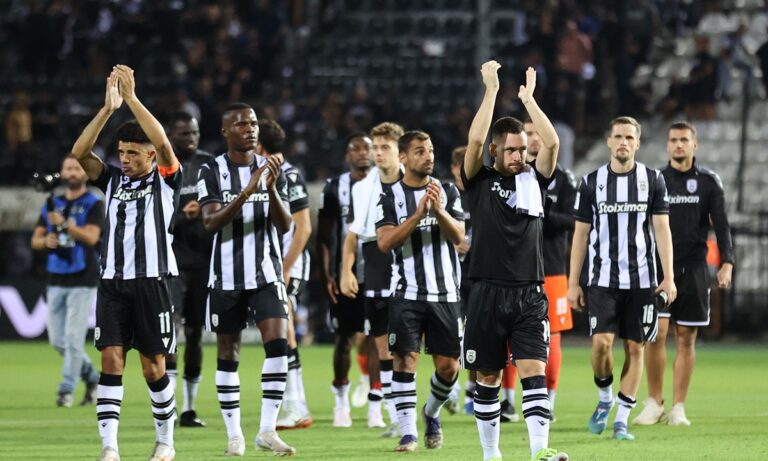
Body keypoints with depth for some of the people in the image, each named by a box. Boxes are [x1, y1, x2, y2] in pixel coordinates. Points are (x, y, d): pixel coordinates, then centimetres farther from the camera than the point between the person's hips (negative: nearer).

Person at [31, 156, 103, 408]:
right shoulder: (51, 205, 13)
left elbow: (91, 236, -16)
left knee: (73, 338, -10)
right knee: (58, 340, 5)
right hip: (56, 280, 5)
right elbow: (35, 240, 13)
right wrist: (45, 241, -9)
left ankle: (66, 390, -4)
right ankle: (91, 376, 24)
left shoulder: (94, 204, -2)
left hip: (83, 281, -5)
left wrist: (64, 224, -29)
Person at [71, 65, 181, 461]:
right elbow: (79, 152, -3)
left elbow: (164, 144, -16)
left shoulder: (165, 180, 3)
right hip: (112, 280, 3)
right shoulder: (112, 179, 12)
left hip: (152, 280, -3)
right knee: (111, 359, -7)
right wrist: (108, 107, -12)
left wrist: (131, 98, -19)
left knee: (153, 365, 3)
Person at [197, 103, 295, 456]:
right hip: (227, 276, -1)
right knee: (228, 354, 4)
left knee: (277, 343, -14)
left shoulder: (271, 170, 5)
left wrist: (271, 189, -20)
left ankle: (267, 430, -13)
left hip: (266, 274, 1)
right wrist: (245, 194, -28)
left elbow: (284, 225, -2)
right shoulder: (212, 172, -2)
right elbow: (211, 223, -15)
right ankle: (234, 435, 12)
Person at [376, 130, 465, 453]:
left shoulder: (447, 192, 8)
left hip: (445, 293, 2)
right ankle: (408, 432, -7)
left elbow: (459, 236, -3)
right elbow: (385, 242, -11)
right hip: (407, 293, -2)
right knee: (405, 359, -11)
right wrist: (418, 214, -21)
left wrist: (440, 211, -21)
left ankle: (431, 413, 30)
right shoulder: (391, 198, 2)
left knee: (448, 366, 3)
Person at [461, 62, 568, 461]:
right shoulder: (480, 181, 3)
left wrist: (528, 99, -3)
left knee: (534, 370, -10)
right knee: (488, 378, 6)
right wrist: (491, 89, -10)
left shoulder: (534, 178, 9)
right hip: (487, 292, -1)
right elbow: (475, 139, -12)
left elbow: (551, 142, -6)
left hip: (529, 295, 1)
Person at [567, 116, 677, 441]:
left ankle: (621, 420, 9)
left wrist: (668, 277, -8)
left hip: (642, 279, 1)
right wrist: (573, 282, 3)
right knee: (601, 342, -14)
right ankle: (604, 399, 12)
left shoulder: (652, 180, 3)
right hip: (602, 278, -1)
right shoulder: (592, 182, 3)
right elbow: (581, 234, 6)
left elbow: (662, 230, 1)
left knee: (634, 347, 2)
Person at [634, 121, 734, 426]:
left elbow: (721, 225, 2)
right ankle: (654, 403, 2)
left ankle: (678, 408, 6)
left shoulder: (708, 181, 4)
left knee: (686, 338, 1)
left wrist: (727, 263, -9)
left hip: (694, 268, 0)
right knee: (657, 333, -9)